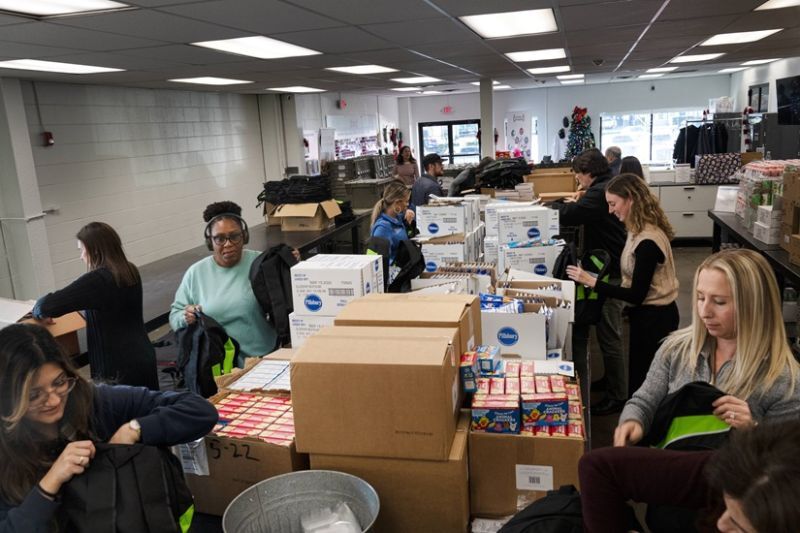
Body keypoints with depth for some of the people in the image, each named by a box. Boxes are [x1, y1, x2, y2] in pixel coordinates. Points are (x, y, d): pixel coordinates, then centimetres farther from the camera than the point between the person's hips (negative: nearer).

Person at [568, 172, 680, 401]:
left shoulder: (647, 242, -28)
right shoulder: (640, 231, 1)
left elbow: (637, 295, -25)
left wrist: (592, 282, -26)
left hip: (654, 318, -9)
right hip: (649, 313, 9)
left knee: (642, 380, 6)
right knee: (643, 376, 21)